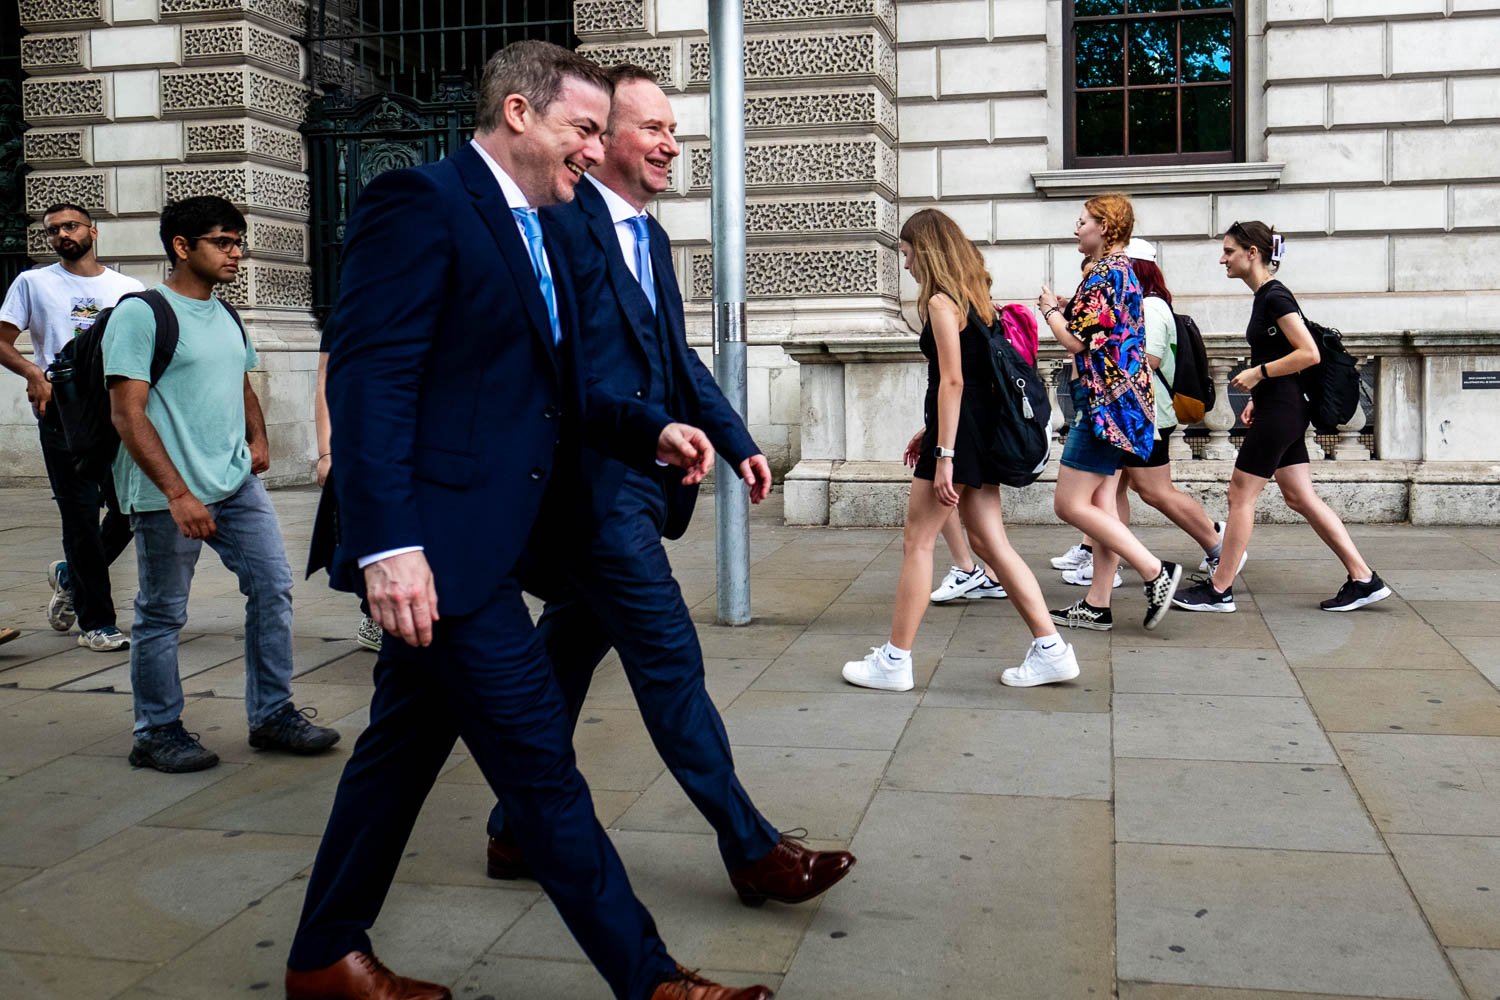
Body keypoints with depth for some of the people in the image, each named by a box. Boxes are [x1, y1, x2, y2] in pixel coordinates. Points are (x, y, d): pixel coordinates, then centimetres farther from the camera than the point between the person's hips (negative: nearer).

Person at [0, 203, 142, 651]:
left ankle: (71, 575, 31)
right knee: (81, 514, -3)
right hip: (62, 413, -3)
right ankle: (96, 622, 5)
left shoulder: (129, 289, 12)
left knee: (130, 508, 3)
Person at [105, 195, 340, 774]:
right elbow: (127, 413, -14)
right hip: (168, 496, -7)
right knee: (162, 614, 3)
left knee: (273, 586, 5)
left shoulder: (225, 316, 15)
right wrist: (178, 493, -21)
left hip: (237, 485, 7)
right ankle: (156, 732, 18)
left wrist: (257, 438, 9)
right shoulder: (140, 313, -8)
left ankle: (271, 715, 17)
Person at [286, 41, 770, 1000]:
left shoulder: (534, 235, 18)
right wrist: (388, 545, -25)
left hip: (481, 546, 10)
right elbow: (366, 380, -18)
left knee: (404, 748, 17)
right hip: (440, 545, -10)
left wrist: (653, 429, 5)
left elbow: (549, 393, 21)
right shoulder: (418, 202, -11)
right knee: (542, 766, -2)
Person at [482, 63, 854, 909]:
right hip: (597, 483, -9)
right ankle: (751, 850, 7)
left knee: (568, 654, 16)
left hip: (636, 483, 9)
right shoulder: (560, 222, -12)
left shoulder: (650, 236, 17)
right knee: (670, 660, -3)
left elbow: (678, 355, 20)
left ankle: (520, 830, 30)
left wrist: (737, 441, 12)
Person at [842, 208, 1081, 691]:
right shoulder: (972, 296, 16)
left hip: (959, 433, -9)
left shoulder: (941, 301, -12)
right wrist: (931, 435, 24)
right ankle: (1051, 650, 9)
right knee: (991, 543, 10)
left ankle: (894, 661, 6)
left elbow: (952, 381, -19)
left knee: (917, 543, -1)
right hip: (981, 431, 9)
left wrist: (944, 456, -22)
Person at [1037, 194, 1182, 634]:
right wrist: (1063, 309, 9)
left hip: (1104, 400, -11)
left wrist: (1050, 310, -1)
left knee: (1071, 504, -10)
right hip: (1115, 400, 11)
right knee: (1097, 501, 10)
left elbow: (1076, 339, -18)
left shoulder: (1105, 273, -14)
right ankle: (1098, 604, 13)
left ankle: (1156, 571, -9)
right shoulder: (1122, 269, 18)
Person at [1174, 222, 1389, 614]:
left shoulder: (1276, 297, -15)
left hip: (1279, 412, -10)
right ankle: (1364, 579, 12)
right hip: (1281, 411, 10)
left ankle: (1219, 591, 6)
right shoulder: (1265, 296, 14)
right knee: (1301, 497, 10)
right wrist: (1257, 398, 15)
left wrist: (1259, 373, -16)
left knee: (1241, 495, -3)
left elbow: (1309, 354, -21)